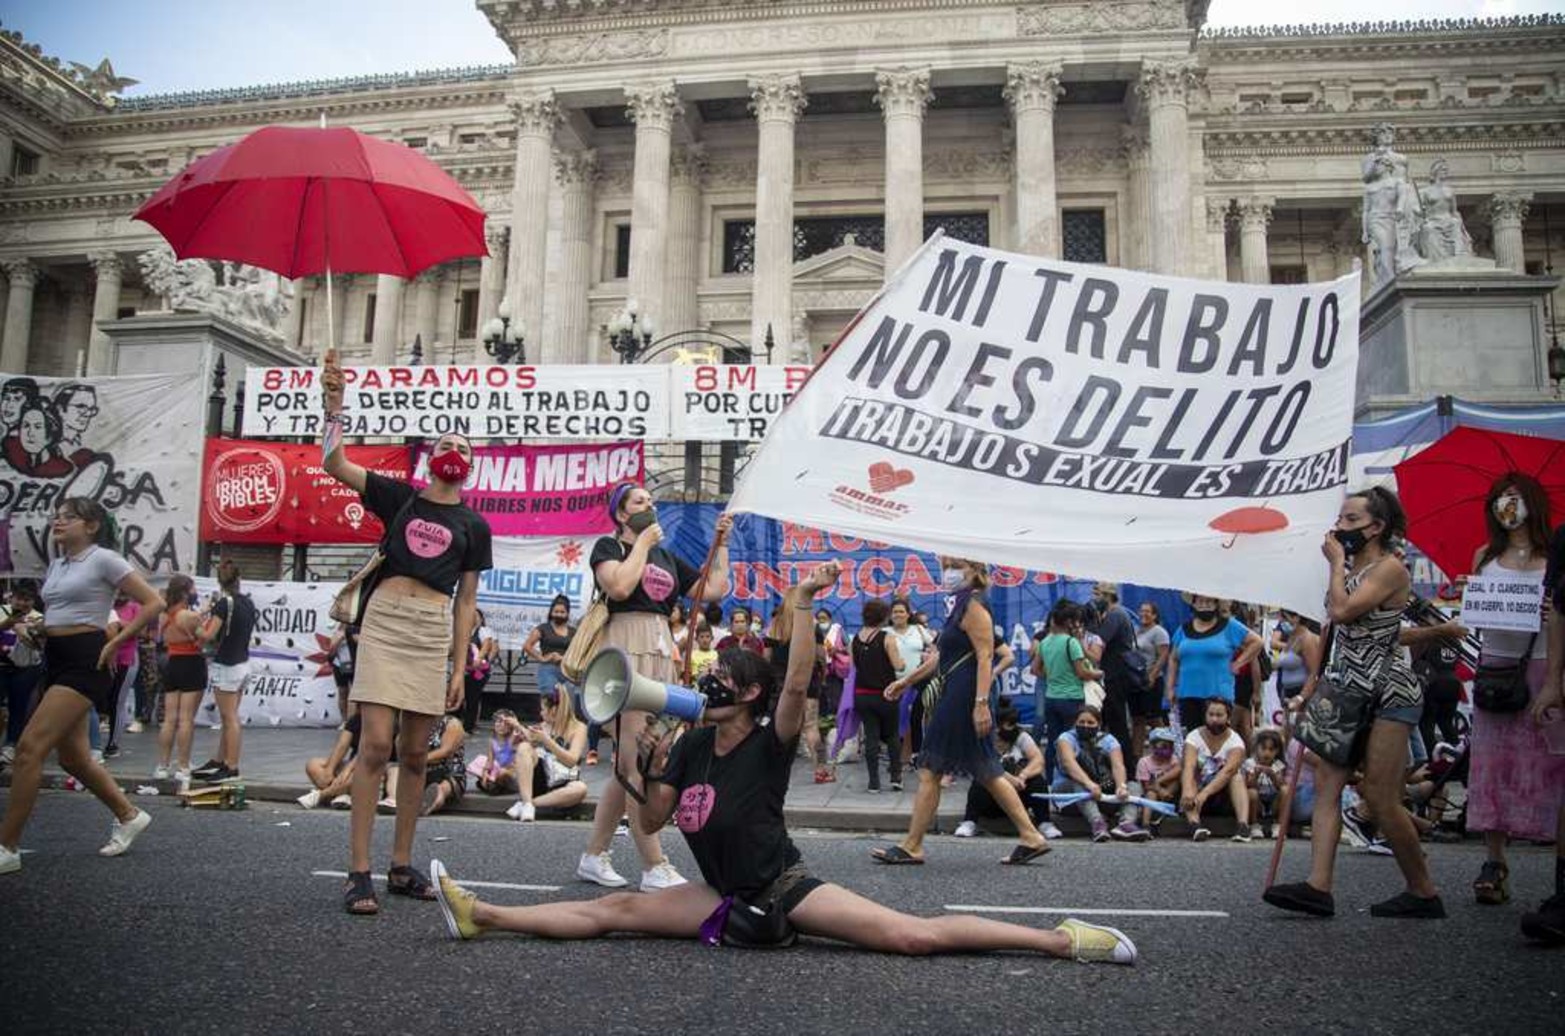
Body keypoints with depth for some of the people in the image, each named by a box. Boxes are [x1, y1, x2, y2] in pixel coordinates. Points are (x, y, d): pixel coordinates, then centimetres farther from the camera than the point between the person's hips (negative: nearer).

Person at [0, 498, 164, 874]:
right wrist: (36, 629, 11)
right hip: (55, 660, 9)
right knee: (73, 756, 11)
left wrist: (115, 642, -12)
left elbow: (153, 603, -11)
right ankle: (129, 816, 28)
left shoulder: (103, 559, -7)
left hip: (83, 661, -9)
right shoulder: (57, 564, 16)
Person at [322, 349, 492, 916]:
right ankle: (358, 872, -7)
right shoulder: (399, 497, 10)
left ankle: (402, 866, 15)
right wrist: (334, 405, -9)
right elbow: (335, 465, 1)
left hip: (433, 631, 2)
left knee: (415, 752, 5)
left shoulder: (473, 525, 12)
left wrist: (460, 667, 6)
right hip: (386, 619, -2)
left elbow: (466, 601, 10)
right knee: (375, 744, -10)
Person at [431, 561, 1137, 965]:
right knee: (613, 910, 0)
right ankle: (480, 916, 2)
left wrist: (802, 606, -38)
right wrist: (651, 771, -12)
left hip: (784, 890, -6)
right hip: (726, 898, 6)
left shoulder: (770, 744, -13)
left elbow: (797, 684, -32)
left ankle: (1063, 940, -16)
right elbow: (653, 822, 6)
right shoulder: (692, 748, 3)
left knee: (914, 936, -18)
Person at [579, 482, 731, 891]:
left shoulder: (668, 558, 22)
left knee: (627, 765, 9)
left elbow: (714, 590, 16)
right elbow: (619, 586, -16)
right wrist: (643, 542, -4)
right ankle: (655, 868, -8)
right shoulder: (608, 545, 5)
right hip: (624, 649, -7)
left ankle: (594, 855, 18)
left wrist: (721, 543, 14)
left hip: (659, 654, 7)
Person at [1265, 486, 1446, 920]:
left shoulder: (1390, 568, -11)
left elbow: (1342, 611, -24)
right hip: (1349, 690, 8)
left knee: (1380, 798, -6)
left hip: (1389, 692, -8)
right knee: (1326, 783, -3)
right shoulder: (1349, 569, 14)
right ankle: (1318, 887, -8)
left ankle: (1424, 892, 13)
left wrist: (1336, 563, -10)